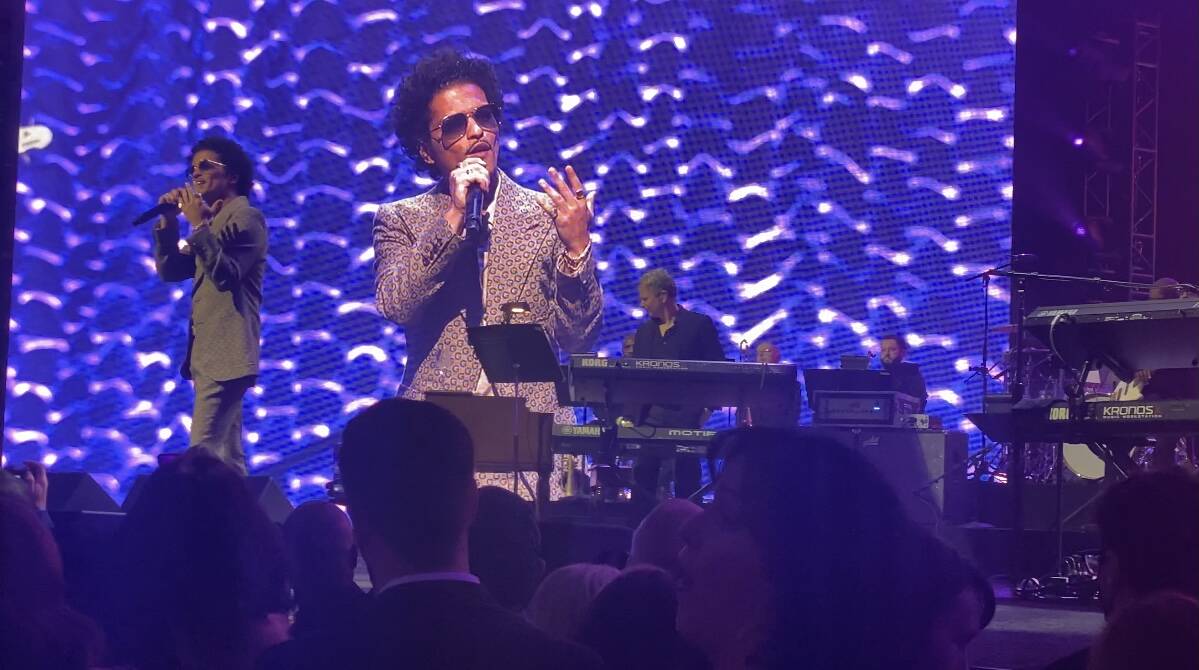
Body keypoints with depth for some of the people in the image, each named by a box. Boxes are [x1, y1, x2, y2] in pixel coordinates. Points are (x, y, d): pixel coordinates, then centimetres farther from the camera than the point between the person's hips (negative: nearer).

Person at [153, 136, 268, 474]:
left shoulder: (245, 216, -6)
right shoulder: (216, 220, 21)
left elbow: (226, 273, -20)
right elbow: (170, 270, 17)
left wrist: (199, 224, -16)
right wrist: (169, 222, 5)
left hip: (224, 352, -10)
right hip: (213, 353, 10)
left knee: (204, 453, -17)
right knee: (225, 454, 8)